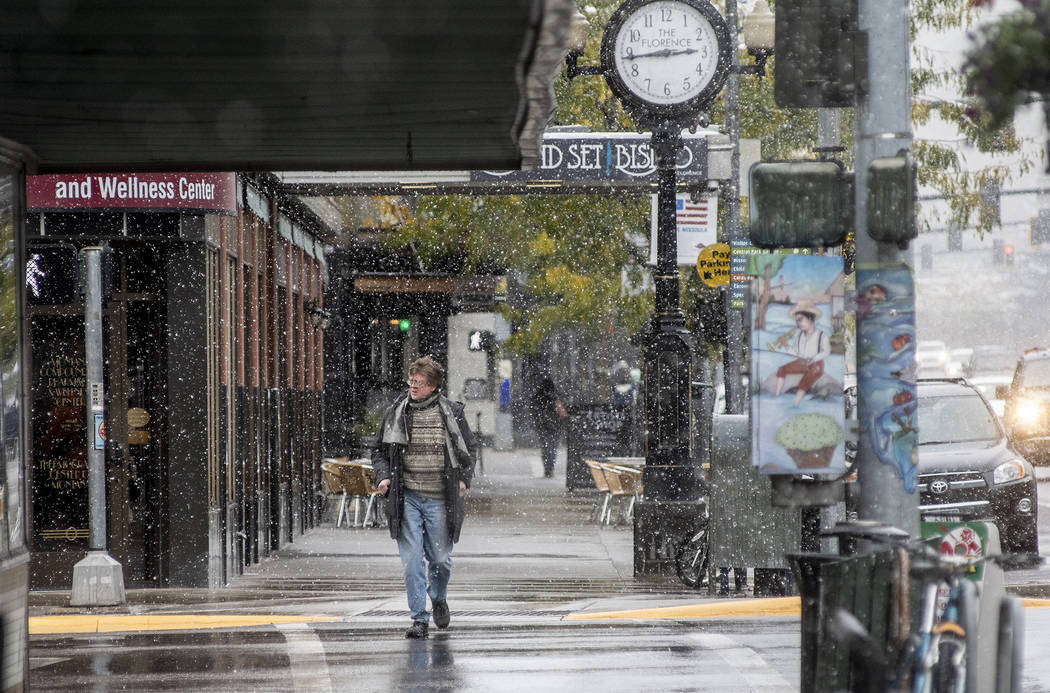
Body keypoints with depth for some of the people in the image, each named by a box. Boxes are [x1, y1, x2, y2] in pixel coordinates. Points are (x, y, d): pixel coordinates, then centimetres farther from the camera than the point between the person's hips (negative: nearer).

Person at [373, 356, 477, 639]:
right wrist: (383, 477, -4)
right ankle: (419, 619, -2)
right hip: (406, 498, 0)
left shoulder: (452, 412, 1)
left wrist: (464, 479, -1)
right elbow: (380, 451, 14)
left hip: (440, 499, 0)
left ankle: (439, 599, 38)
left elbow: (469, 449, 12)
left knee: (440, 558, 8)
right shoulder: (395, 413, 3)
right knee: (412, 559, -7)